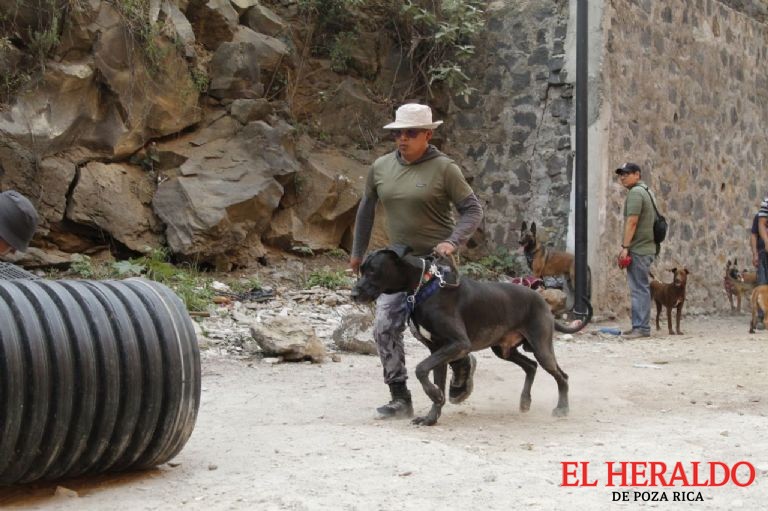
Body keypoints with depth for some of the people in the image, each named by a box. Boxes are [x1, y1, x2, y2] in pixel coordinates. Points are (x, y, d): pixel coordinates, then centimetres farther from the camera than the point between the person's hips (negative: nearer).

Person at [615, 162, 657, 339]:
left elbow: (632, 222, -20)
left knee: (639, 288, -10)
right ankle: (640, 326, 17)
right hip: (647, 247, 10)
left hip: (638, 249, -10)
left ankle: (641, 328, -11)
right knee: (641, 288, 13)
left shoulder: (635, 192, -12)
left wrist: (625, 246, -19)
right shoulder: (646, 191, 21)